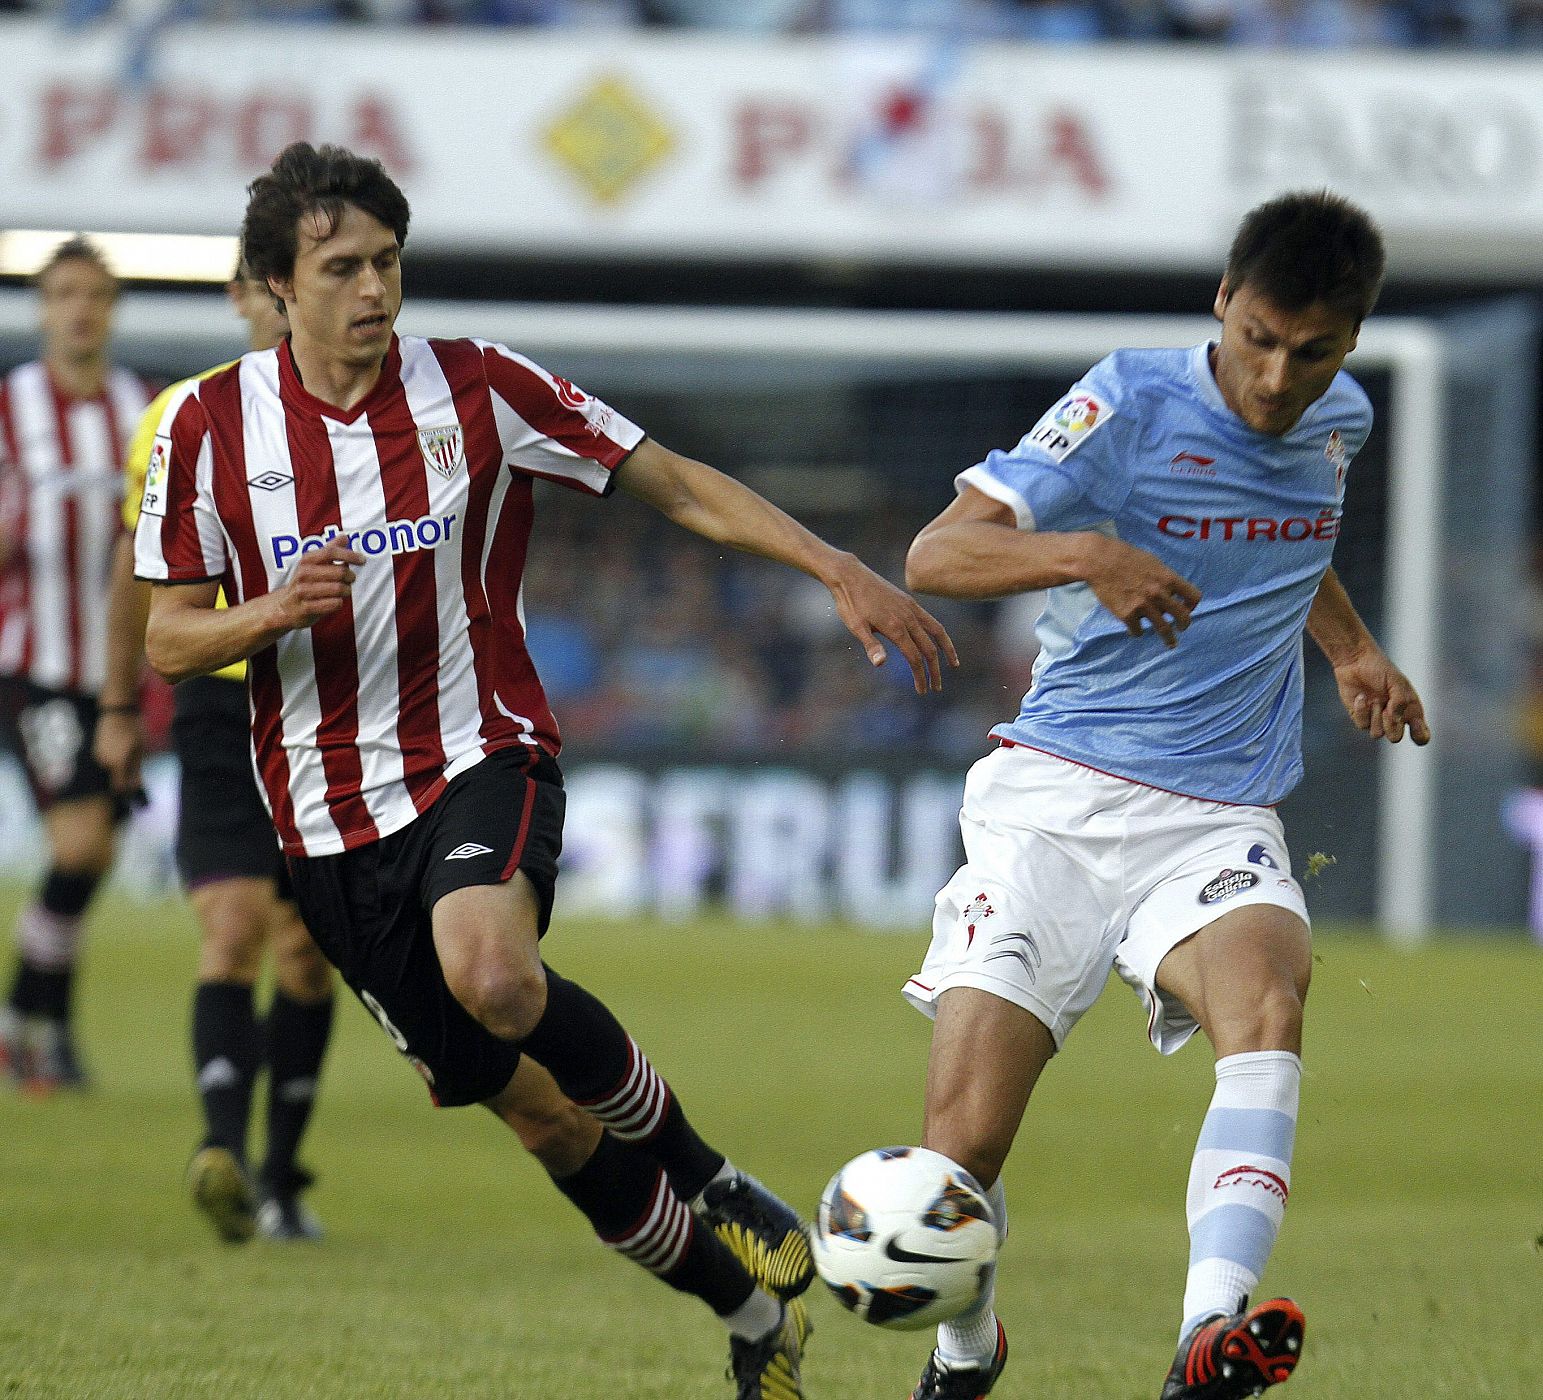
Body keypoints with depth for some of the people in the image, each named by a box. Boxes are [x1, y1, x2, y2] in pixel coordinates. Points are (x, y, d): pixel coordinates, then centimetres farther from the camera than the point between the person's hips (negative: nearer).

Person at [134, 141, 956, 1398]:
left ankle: (716, 1186, -12)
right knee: (538, 1110, 3)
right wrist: (274, 612, -18)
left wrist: (840, 573, -11)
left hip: (480, 761, -2)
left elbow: (679, 487, 0)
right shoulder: (211, 427, -1)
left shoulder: (477, 389, -4)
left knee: (493, 975, -35)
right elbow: (169, 640, 3)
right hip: (329, 814, 2)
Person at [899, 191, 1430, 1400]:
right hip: (1055, 799, -3)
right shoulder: (1133, 404, -8)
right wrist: (1084, 553, -34)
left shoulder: (1339, 423, 9)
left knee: (1266, 1004, -33)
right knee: (963, 1144, -11)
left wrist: (1352, 647, 18)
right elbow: (938, 553, -16)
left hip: (1218, 822, 3)